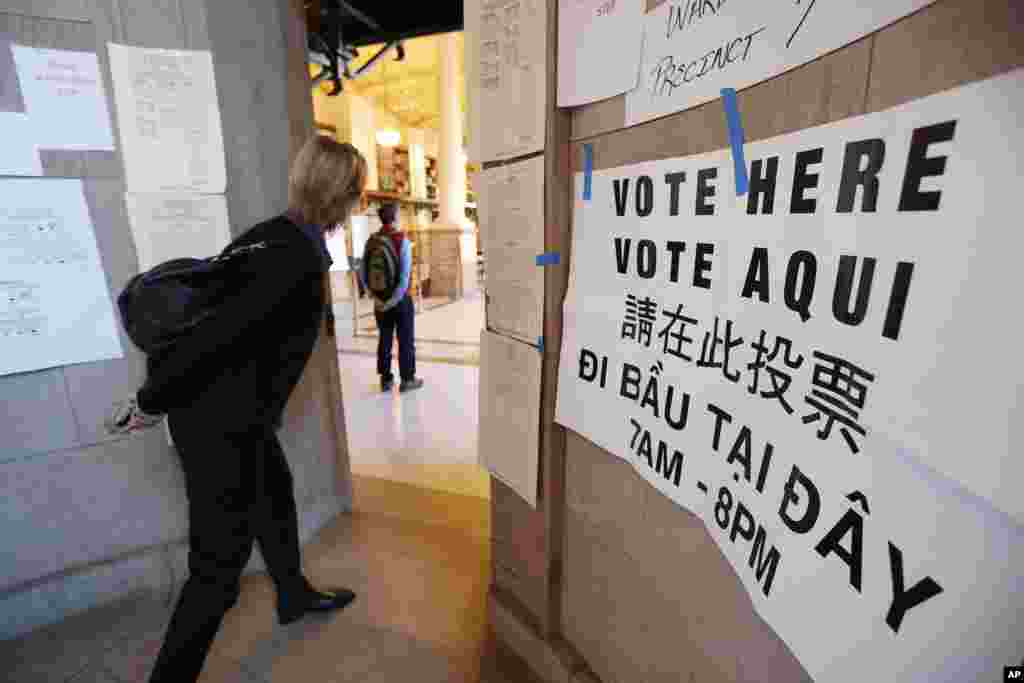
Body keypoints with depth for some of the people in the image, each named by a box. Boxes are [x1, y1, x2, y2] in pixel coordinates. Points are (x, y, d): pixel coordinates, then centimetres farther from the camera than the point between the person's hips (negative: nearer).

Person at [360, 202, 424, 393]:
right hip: (401, 298, -4)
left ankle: (386, 379, 21)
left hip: (380, 301, 5)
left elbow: (362, 273, -4)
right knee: (405, 340, 7)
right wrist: (394, 299, -17)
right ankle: (407, 379, 15)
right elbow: (405, 275, -22)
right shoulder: (402, 240, -13)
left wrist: (375, 297, -4)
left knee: (384, 340, 14)